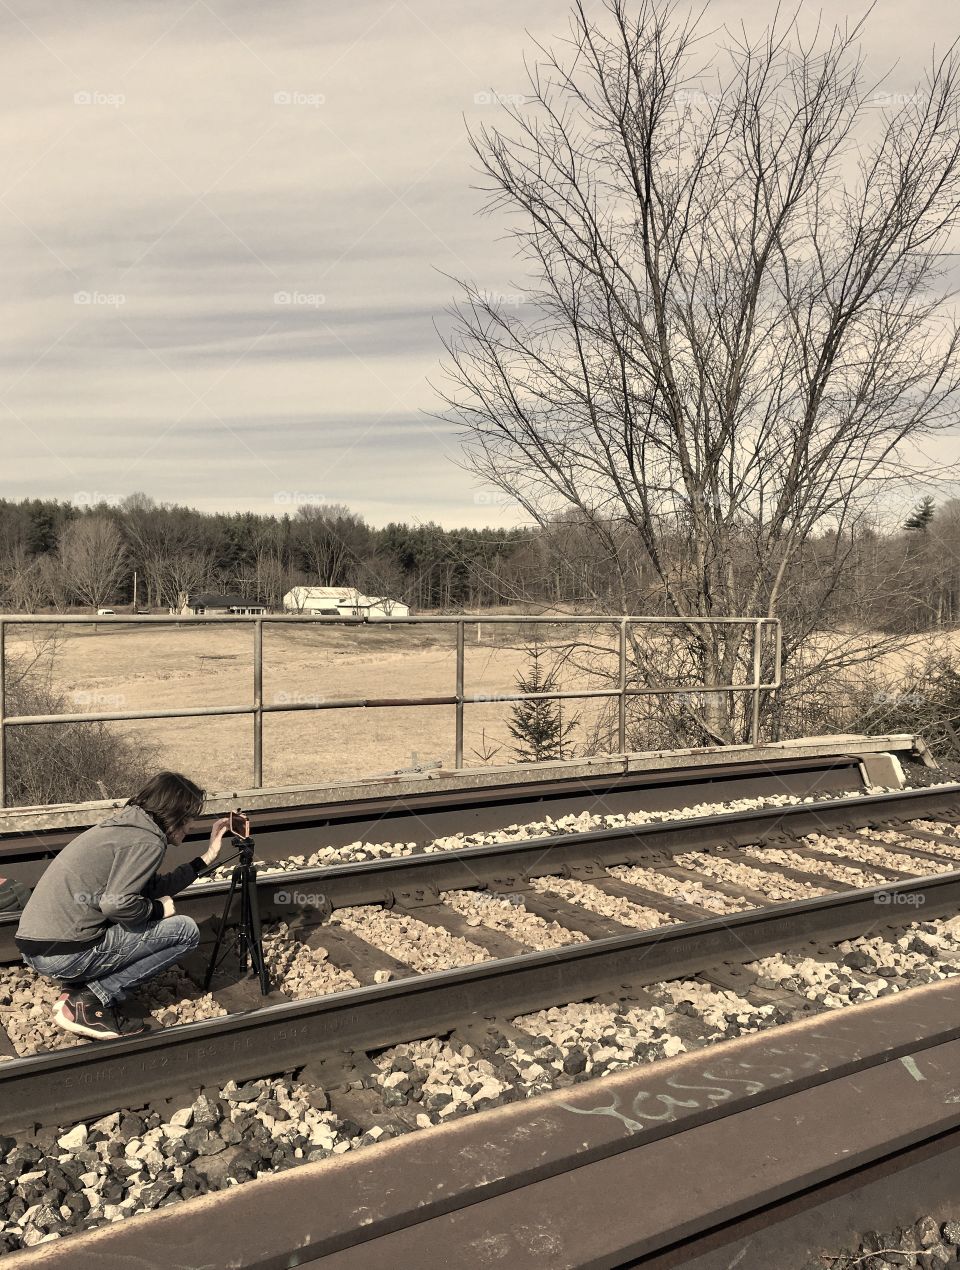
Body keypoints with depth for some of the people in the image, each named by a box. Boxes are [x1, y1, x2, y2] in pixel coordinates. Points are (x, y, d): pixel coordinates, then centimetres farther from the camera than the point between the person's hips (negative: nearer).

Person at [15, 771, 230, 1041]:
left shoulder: (125, 824, 16)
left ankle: (79, 987, 9)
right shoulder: (147, 841, -13)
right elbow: (116, 904, -23)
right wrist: (158, 909, -4)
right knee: (185, 930, -4)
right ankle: (91, 1001, -5)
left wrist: (207, 857, 23)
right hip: (65, 954, -9)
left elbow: (153, 887, 21)